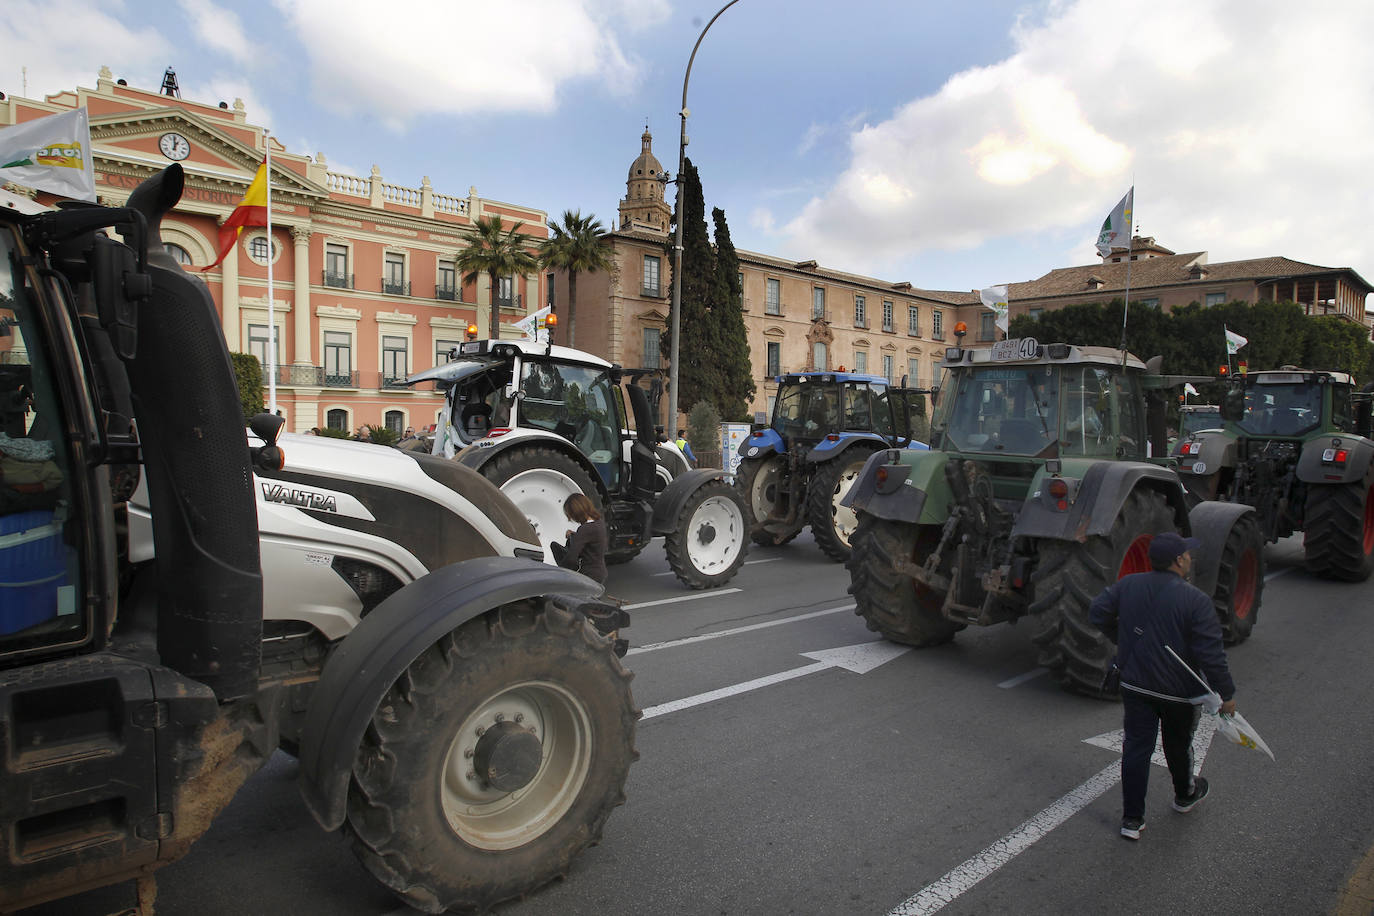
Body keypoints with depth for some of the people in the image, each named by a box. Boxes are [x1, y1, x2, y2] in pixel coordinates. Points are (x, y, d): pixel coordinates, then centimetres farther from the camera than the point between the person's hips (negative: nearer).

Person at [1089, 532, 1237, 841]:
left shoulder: (1127, 585, -5)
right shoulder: (1196, 601, -18)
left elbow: (1097, 613, 3)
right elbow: (1211, 654, -17)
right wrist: (1226, 693, -5)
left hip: (1134, 685, 3)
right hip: (1178, 690, -2)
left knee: (1136, 746, 7)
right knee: (1178, 745, 21)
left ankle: (1132, 819, 10)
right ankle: (1185, 795, 49)